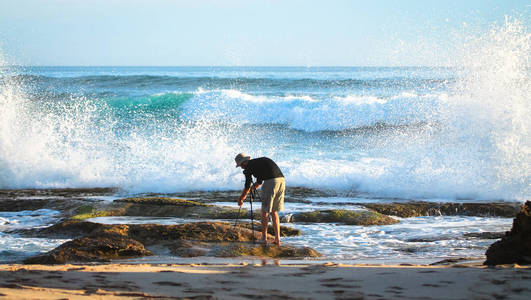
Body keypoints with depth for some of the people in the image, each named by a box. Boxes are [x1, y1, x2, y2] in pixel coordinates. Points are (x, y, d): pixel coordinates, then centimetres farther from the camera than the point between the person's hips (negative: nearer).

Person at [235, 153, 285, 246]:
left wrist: (240, 199, 27)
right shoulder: (259, 161, 30)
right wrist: (245, 193, 46)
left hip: (271, 181, -7)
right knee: (274, 212, 14)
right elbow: (259, 182, 39)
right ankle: (277, 239, 9)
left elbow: (247, 187, 12)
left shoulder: (249, 167, 7)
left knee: (265, 212, 6)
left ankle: (264, 238, 8)